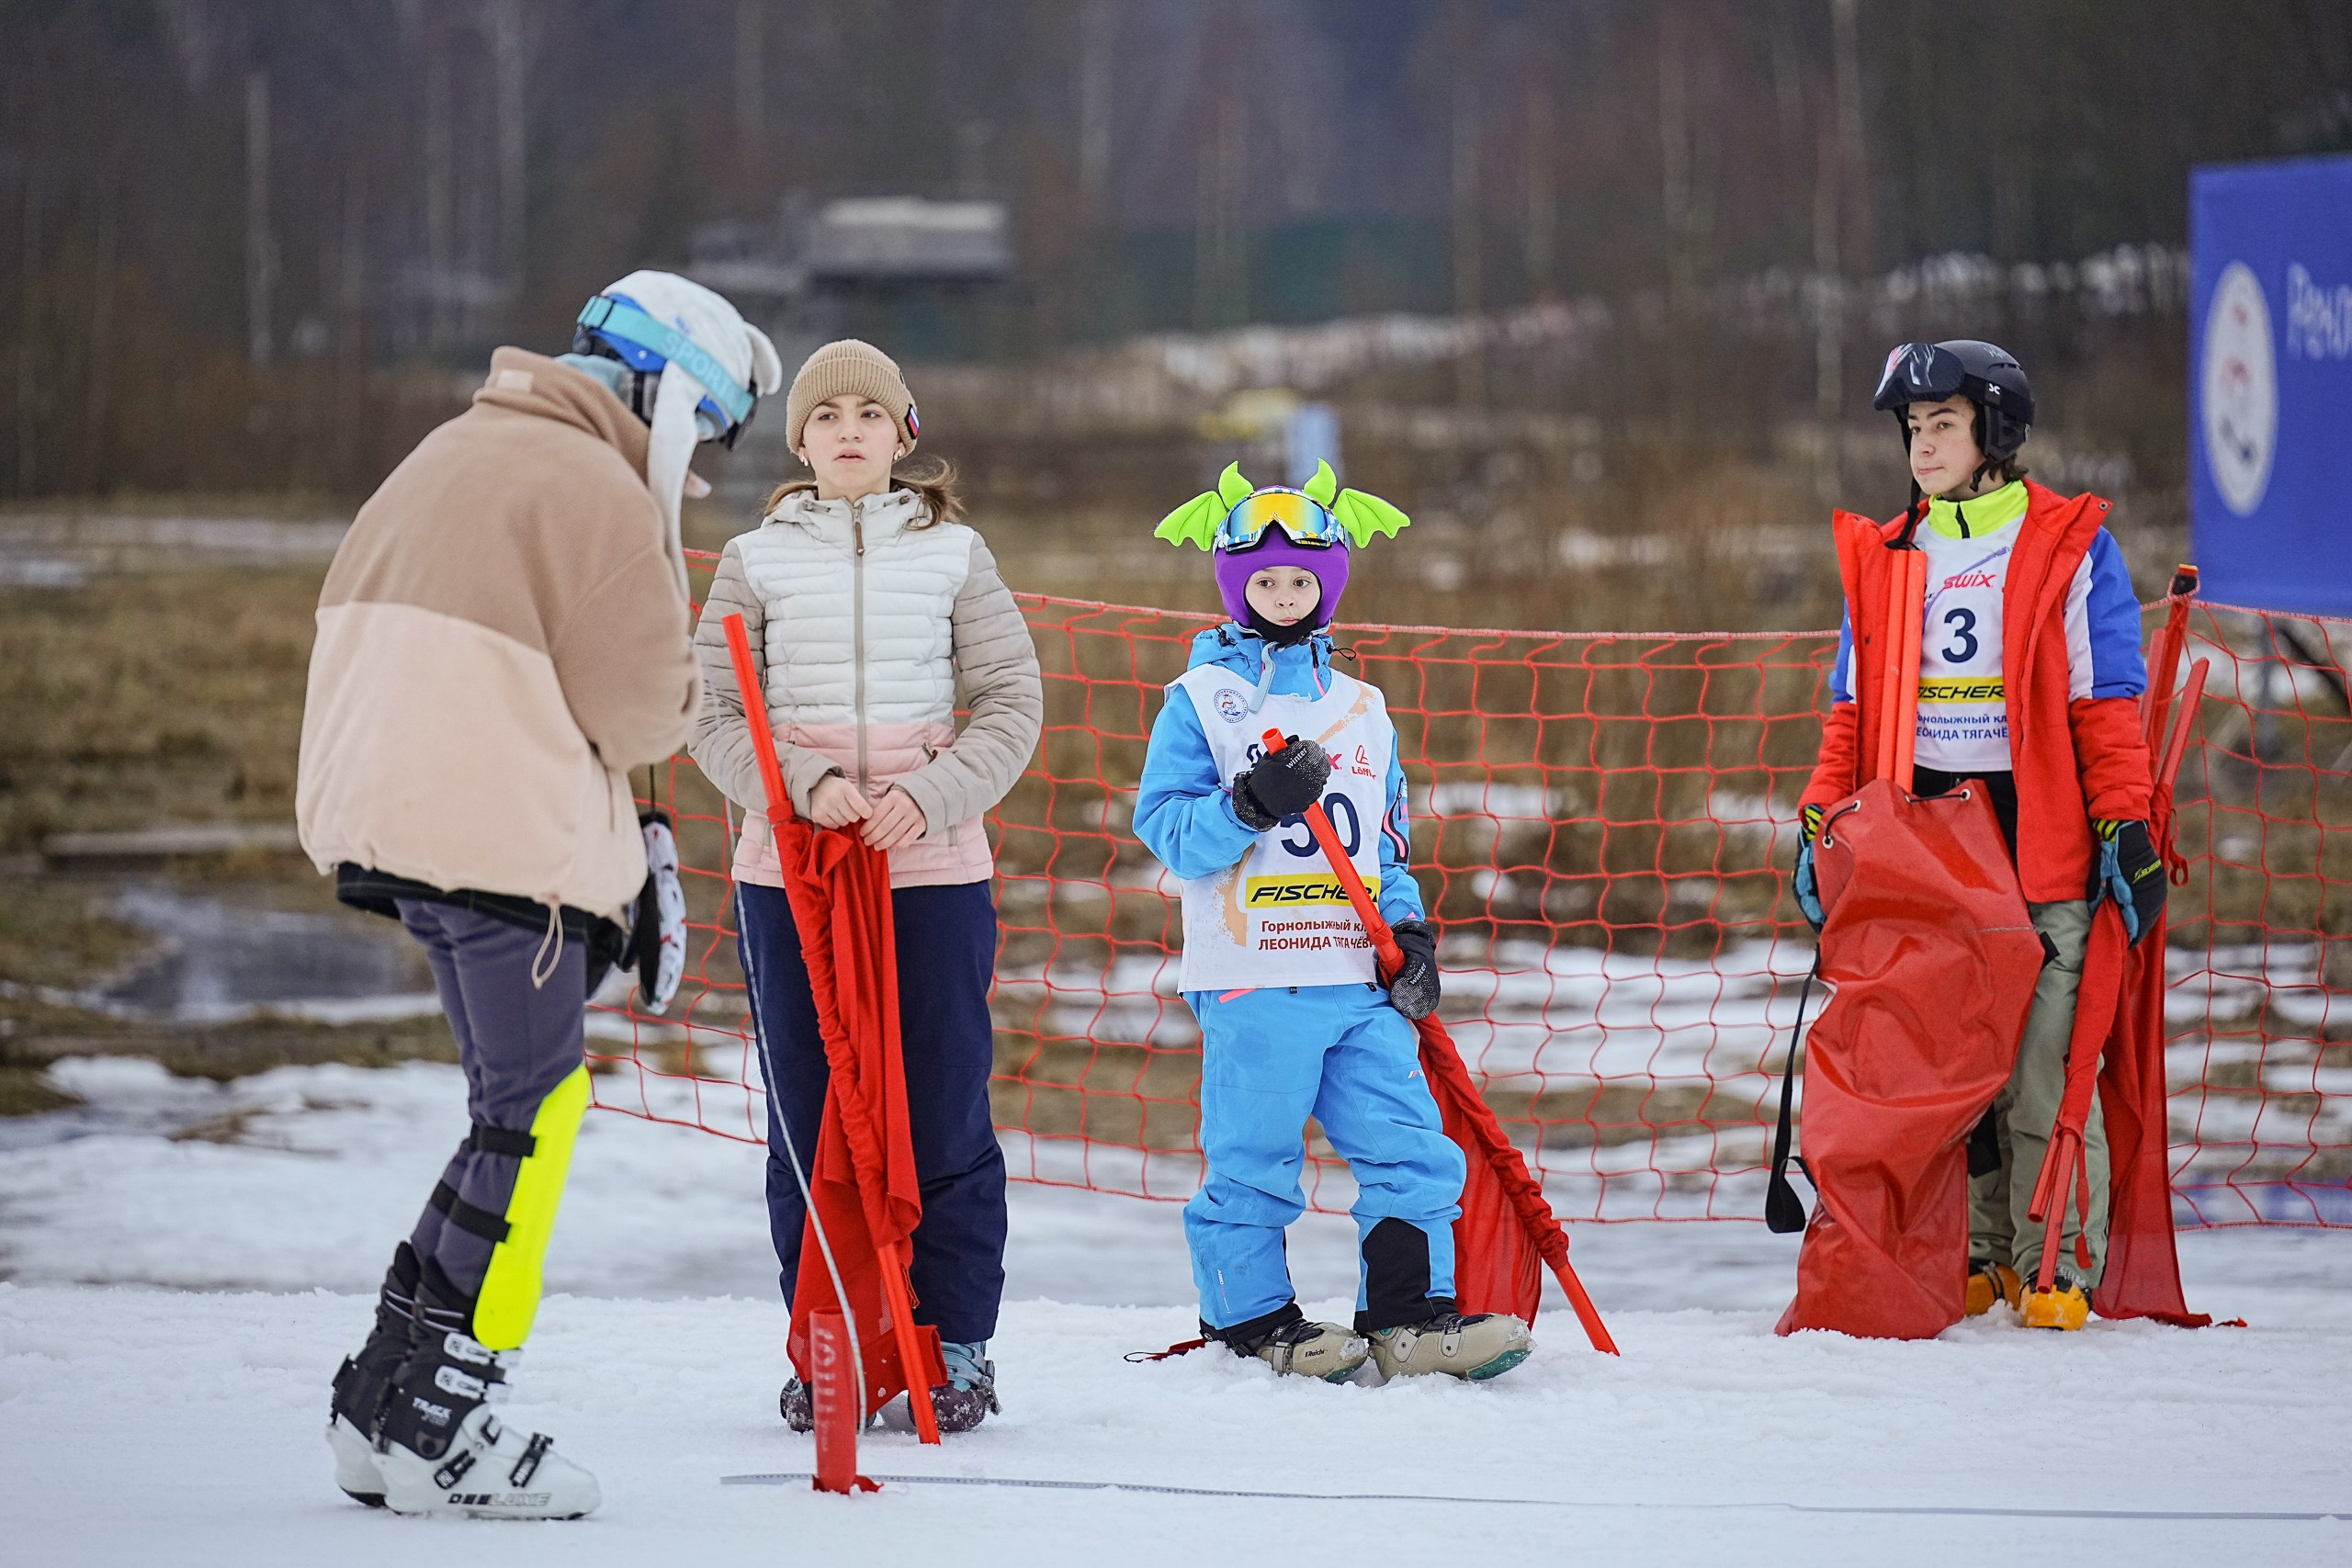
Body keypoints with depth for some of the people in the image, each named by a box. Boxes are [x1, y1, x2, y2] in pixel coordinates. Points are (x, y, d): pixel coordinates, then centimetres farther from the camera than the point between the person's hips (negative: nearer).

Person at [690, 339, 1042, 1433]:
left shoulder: (953, 556, 7)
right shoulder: (756, 561, 7)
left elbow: (1012, 706, 4)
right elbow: (711, 715, 3)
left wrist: (930, 797, -11)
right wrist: (801, 784, -14)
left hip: (934, 866, -1)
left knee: (943, 1112, -1)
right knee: (806, 1115, 2)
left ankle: (956, 1341, 7)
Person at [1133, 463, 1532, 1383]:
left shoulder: (1362, 709, 20)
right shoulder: (1201, 699, 4)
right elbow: (1166, 827, -5)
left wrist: (1408, 929, 9)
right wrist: (1250, 807, -20)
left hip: (1359, 975, 5)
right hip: (1252, 974, -5)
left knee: (1410, 1150, -3)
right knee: (1251, 1162, -3)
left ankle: (1408, 1317, 1)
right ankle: (1251, 1318, 9)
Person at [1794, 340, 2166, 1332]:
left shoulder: (2069, 548, 3)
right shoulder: (1882, 560, 16)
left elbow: (2106, 705, 0)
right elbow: (1853, 715, 18)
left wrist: (2125, 824, -7)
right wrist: (1821, 821, 9)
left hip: (2039, 844, -4)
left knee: (2042, 1065, -8)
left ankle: (2059, 1262, -2)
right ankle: (1972, 1254, 9)